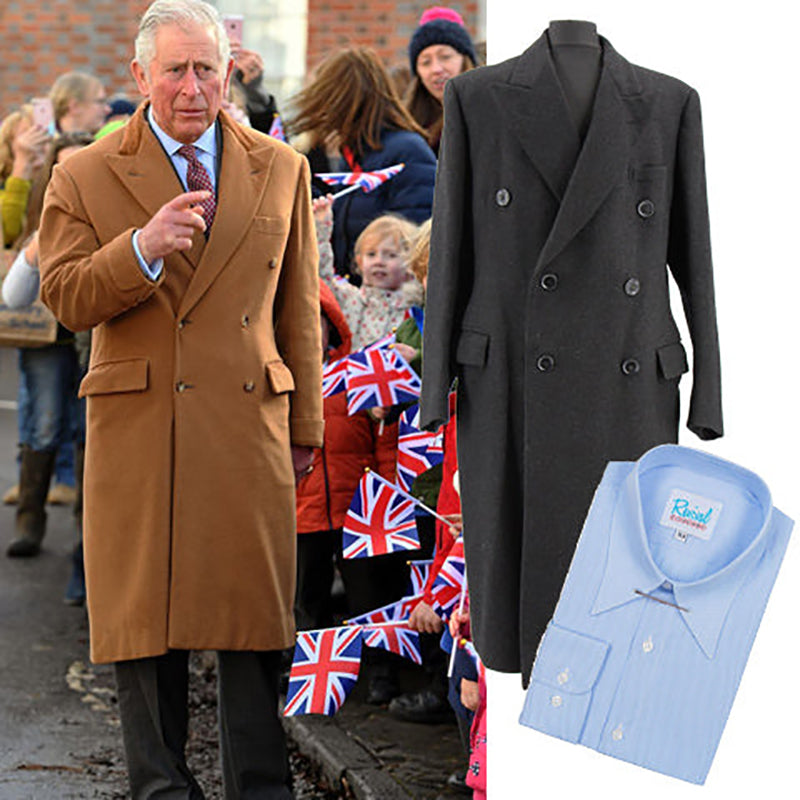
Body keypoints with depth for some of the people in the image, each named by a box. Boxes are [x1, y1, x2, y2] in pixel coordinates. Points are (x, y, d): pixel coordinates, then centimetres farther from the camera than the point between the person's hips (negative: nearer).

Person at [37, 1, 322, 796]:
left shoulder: (280, 170, 11)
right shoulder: (86, 178, 5)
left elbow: (298, 308, 14)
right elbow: (65, 298, -3)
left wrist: (305, 424, 12)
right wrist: (143, 247, -19)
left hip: (250, 428, 1)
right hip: (139, 430, -1)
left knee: (255, 614, 1)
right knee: (145, 616, 4)